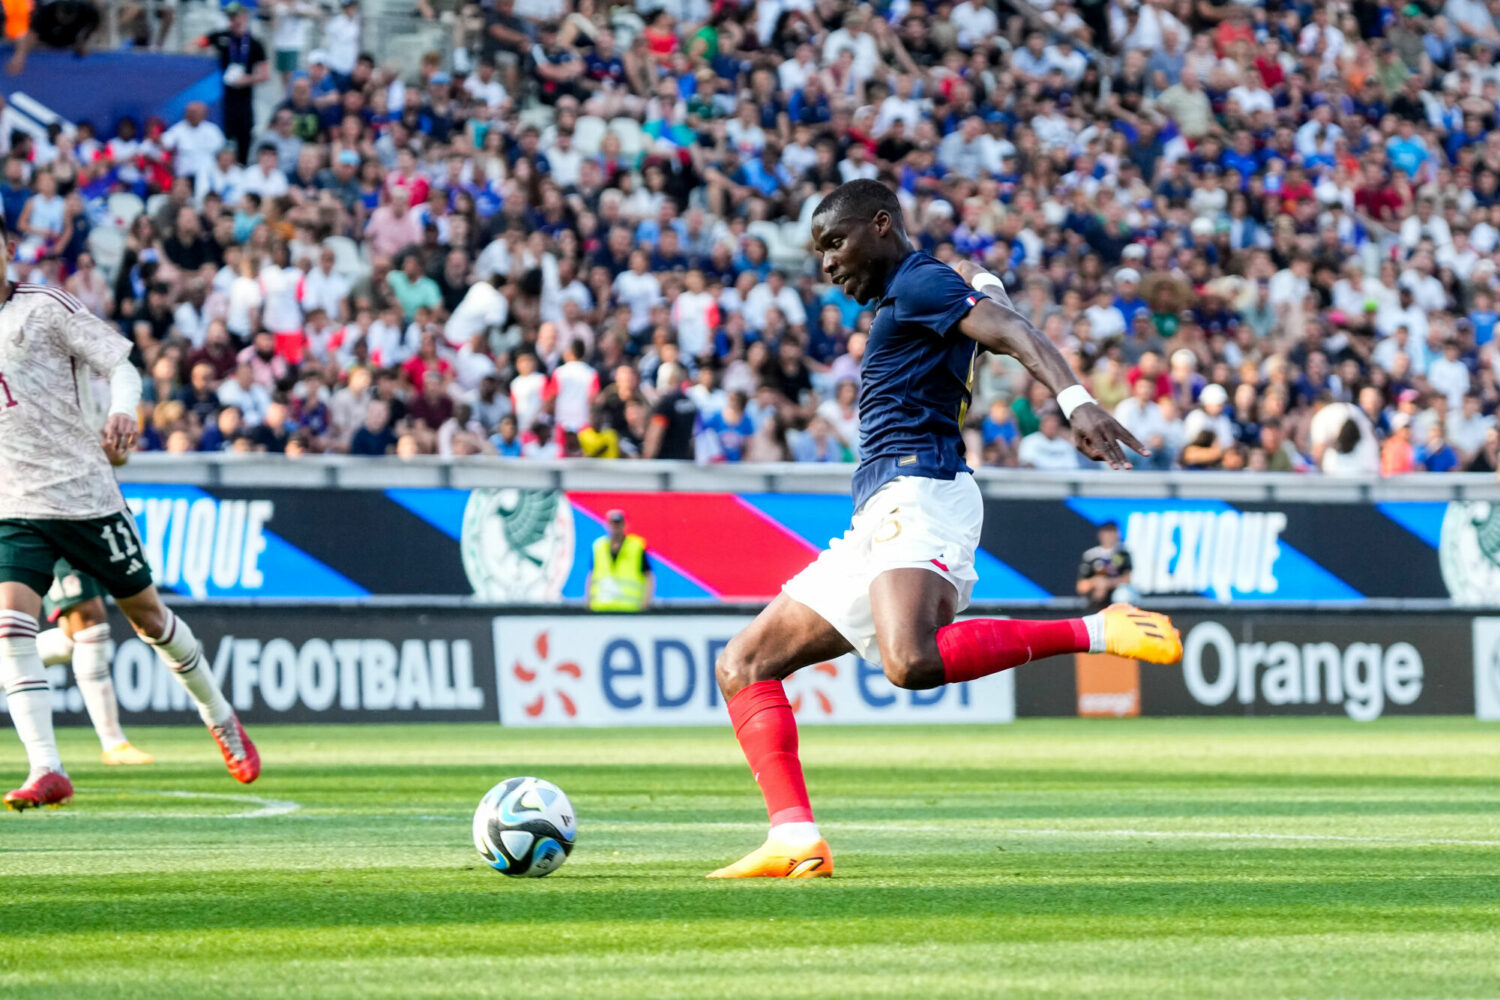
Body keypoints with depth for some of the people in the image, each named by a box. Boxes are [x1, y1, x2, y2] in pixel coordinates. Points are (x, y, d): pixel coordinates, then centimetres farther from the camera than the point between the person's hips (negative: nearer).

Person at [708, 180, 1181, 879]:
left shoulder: (920, 281, -1)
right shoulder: (893, 303, 28)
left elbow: (1012, 332, -17)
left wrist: (1074, 399, -32)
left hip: (916, 497, -11)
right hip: (875, 526, 11)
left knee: (912, 663, -38)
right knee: (743, 664, 9)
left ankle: (1093, 633, -28)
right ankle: (796, 842, -3)